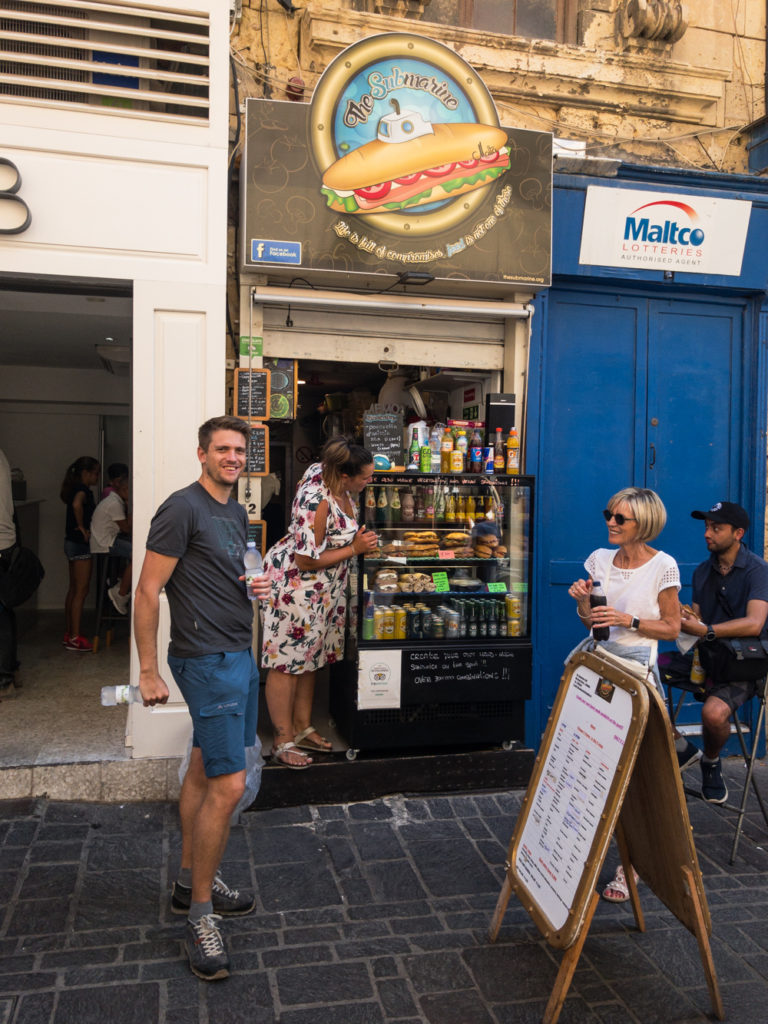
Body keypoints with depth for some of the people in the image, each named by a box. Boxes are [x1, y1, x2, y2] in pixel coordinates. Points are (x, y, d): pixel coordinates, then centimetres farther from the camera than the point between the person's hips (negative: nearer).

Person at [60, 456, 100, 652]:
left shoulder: (76, 489, 13)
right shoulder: (82, 490, -16)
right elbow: (77, 505, -38)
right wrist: (82, 528, -26)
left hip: (72, 542, 10)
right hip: (80, 544, -10)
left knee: (74, 590, 15)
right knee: (81, 591, -6)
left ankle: (68, 634, 22)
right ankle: (75, 638, -3)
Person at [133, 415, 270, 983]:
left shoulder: (236, 512, 14)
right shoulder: (183, 509, -13)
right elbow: (148, 590, -15)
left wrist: (258, 586, 3)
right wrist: (148, 670, -16)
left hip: (238, 654, 9)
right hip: (208, 660, -9)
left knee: (204, 768, 18)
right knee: (229, 784, -9)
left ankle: (191, 880, 32)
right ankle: (201, 914, 8)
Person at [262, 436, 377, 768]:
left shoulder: (323, 472, -5)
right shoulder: (318, 503, -30)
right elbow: (307, 561, -25)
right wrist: (355, 548, -19)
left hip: (323, 587, 10)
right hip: (294, 584, -10)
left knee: (310, 657, 18)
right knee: (287, 661, 1)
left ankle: (302, 727, 31)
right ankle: (283, 741, 12)